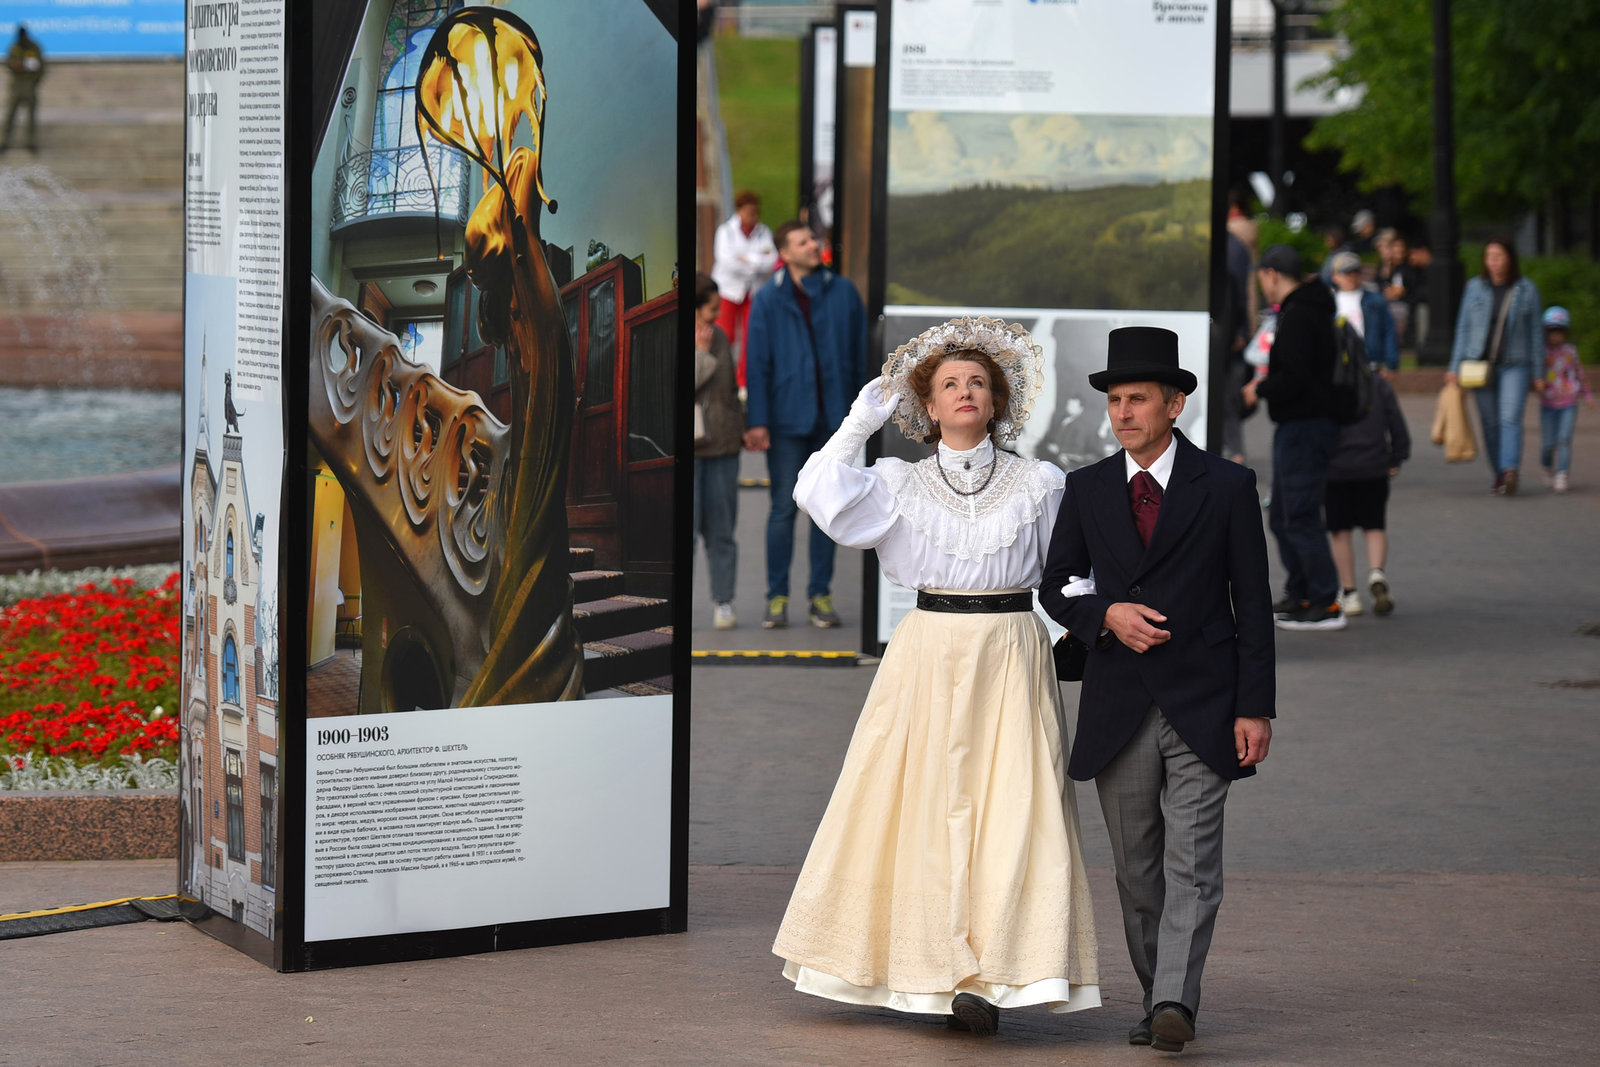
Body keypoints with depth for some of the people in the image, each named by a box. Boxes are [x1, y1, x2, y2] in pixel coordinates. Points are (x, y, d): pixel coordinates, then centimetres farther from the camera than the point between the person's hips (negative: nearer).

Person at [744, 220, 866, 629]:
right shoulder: (768, 300, 0)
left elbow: (861, 354, 8)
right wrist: (758, 420, -7)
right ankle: (777, 595, 9)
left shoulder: (844, 293, 5)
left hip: (833, 416, 2)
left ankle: (821, 592, 16)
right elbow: (757, 362, -1)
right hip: (787, 418, -2)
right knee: (783, 508, 0)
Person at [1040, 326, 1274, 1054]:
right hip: (1118, 711, 3)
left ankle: (1176, 1002, -20)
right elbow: (1055, 587, 13)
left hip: (1202, 707, -3)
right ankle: (1157, 1000, 18)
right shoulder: (1087, 489, 6)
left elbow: (1252, 603, -1)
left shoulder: (1226, 487, -1)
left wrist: (1256, 707, -7)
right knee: (1136, 869, 9)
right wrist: (1106, 614, -9)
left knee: (1192, 864, -11)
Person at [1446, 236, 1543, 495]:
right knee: (1490, 422, 4)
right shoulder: (1475, 287, 6)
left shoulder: (1526, 289, 2)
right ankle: (1499, 474, 13)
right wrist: (1455, 366, 5)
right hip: (1480, 364, 2)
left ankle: (1511, 471, -29)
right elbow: (1463, 328, 10)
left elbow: (1536, 331, 6)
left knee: (1510, 418, -18)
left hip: (1515, 365, -2)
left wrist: (1538, 372, 5)